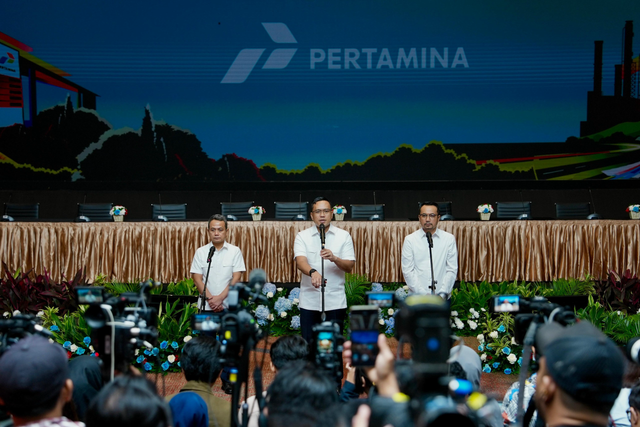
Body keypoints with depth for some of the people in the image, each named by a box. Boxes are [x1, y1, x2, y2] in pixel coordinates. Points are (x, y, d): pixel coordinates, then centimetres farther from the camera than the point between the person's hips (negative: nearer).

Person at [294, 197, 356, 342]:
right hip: (309, 301, 0)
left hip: (335, 301, 0)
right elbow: (300, 261, -14)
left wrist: (334, 258, -23)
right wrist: (313, 272, -36)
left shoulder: (344, 236, 5)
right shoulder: (302, 236, 3)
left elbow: (349, 267, -2)